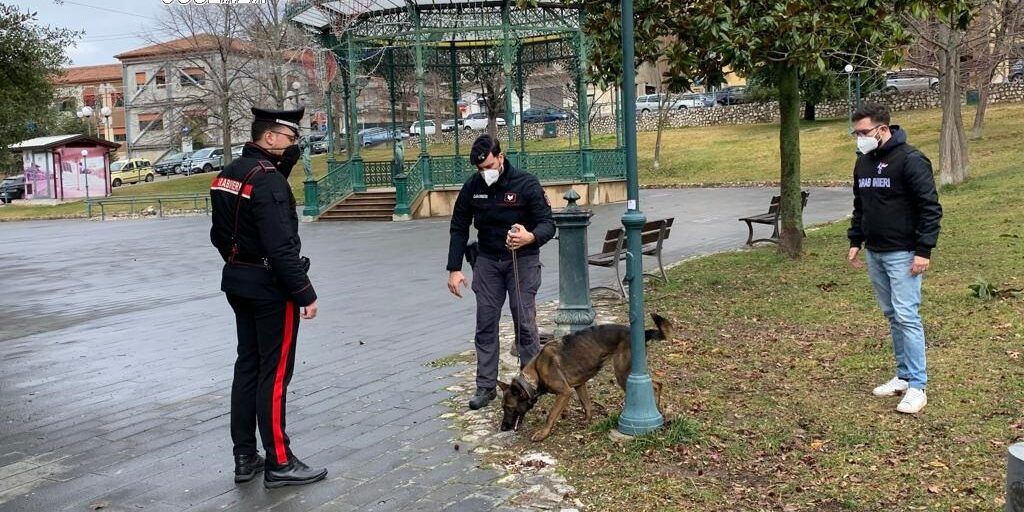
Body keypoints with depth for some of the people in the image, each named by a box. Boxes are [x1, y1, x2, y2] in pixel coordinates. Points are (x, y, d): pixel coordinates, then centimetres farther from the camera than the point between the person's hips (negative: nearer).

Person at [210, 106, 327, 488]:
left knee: (247, 365, 15)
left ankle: (245, 457, 23)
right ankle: (279, 464, 6)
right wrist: (305, 293, -20)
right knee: (274, 373, -2)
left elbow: (219, 234, 16)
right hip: (270, 287, -9)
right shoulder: (268, 179, -19)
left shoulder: (228, 174, 10)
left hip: (237, 281, 9)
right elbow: (281, 246, -25)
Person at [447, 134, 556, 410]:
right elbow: (459, 229, 4)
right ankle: (486, 386, 13)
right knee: (485, 323, 4)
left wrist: (530, 237, -40)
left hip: (522, 260, -3)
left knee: (524, 322, -4)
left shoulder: (526, 183, -15)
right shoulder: (472, 187, -4)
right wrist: (454, 269, -3)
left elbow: (548, 224, -17)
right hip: (487, 261, 4)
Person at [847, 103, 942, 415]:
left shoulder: (910, 160, -13)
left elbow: (931, 208, -15)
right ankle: (903, 376, 22)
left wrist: (924, 251, -18)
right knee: (892, 315, 12)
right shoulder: (863, 162, 11)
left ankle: (917, 386, -4)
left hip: (902, 254, -7)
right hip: (874, 254, 8)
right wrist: (855, 242, 14)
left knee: (906, 316, -9)